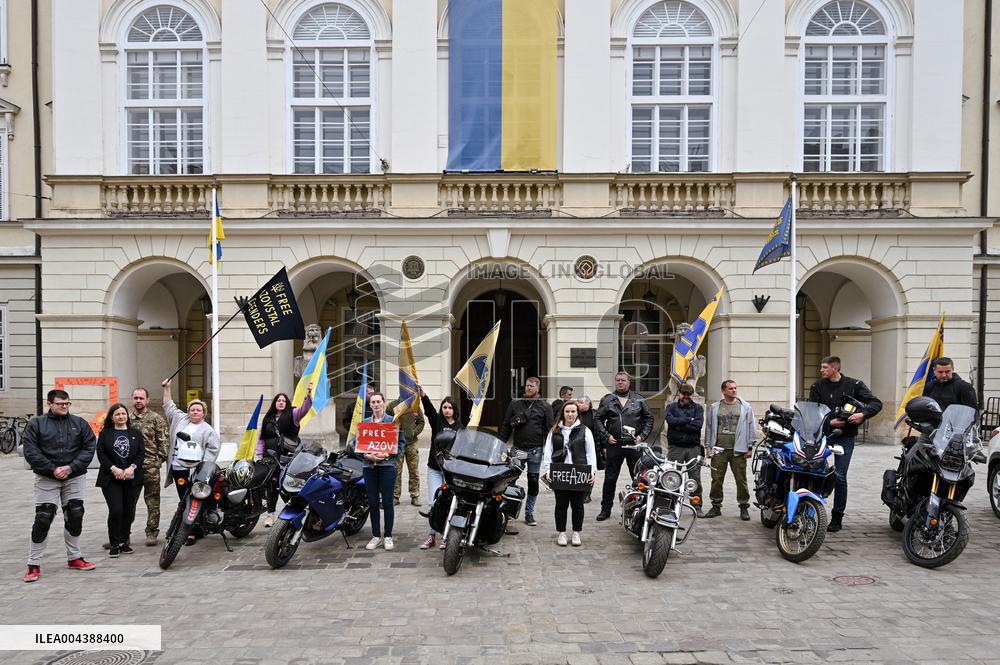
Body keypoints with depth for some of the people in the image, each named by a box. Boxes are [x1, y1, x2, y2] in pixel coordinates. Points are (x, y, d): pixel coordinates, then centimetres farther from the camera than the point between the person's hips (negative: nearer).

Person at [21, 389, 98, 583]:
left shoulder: (80, 423, 4)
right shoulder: (36, 424, -1)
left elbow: (89, 447, -1)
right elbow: (30, 451, -7)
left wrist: (71, 467, -13)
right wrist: (53, 469, -15)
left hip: (75, 478, 2)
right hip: (46, 479, -2)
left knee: (75, 517, 8)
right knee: (43, 519, -4)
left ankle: (74, 557, 23)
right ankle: (34, 564, 9)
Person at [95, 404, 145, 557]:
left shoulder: (136, 433, 10)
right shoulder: (105, 434, 7)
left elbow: (141, 453, 4)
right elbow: (101, 454, 0)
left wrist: (132, 468, -12)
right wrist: (114, 469, -12)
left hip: (132, 479, 2)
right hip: (111, 479, -2)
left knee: (129, 512, 4)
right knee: (116, 511, -10)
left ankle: (124, 542, 17)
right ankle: (114, 545, 3)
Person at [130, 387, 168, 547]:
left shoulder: (156, 418, 1)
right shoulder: (127, 418, 13)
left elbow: (163, 442, -2)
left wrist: (160, 460, -8)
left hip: (150, 466, -4)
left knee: (152, 501, 2)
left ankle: (152, 532, 10)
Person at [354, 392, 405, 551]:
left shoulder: (393, 421, 1)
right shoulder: (364, 422, 10)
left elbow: (401, 442, -2)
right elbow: (355, 443, 7)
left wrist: (387, 454, -15)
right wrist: (367, 455, -9)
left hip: (387, 465, -3)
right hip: (369, 466, 3)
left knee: (387, 502, 0)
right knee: (373, 502, 8)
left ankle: (388, 536, 12)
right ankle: (376, 536, 19)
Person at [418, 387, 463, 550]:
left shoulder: (459, 427, 4)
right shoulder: (437, 420, 3)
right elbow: (428, 407, -15)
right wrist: (421, 392, -32)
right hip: (434, 468, 1)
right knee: (433, 503, 1)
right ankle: (431, 536, 13)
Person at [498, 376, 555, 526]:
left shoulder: (545, 407, 6)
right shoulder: (515, 404, 10)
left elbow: (550, 430, 3)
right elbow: (506, 426, 11)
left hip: (535, 451, -1)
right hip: (517, 449, 1)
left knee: (533, 483, 6)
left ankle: (529, 513, 17)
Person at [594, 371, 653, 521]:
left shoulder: (639, 399, 8)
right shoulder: (607, 400, 7)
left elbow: (648, 418, 12)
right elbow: (598, 419, 7)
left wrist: (642, 436, 0)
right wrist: (606, 436, -4)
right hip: (614, 444, 0)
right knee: (610, 478, 5)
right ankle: (606, 509, 14)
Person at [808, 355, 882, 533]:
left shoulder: (854, 384, 3)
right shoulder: (817, 387, 6)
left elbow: (876, 402, 1)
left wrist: (863, 414, -17)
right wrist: (828, 422, -15)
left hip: (845, 437, -1)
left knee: (840, 477, 0)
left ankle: (837, 518, 11)